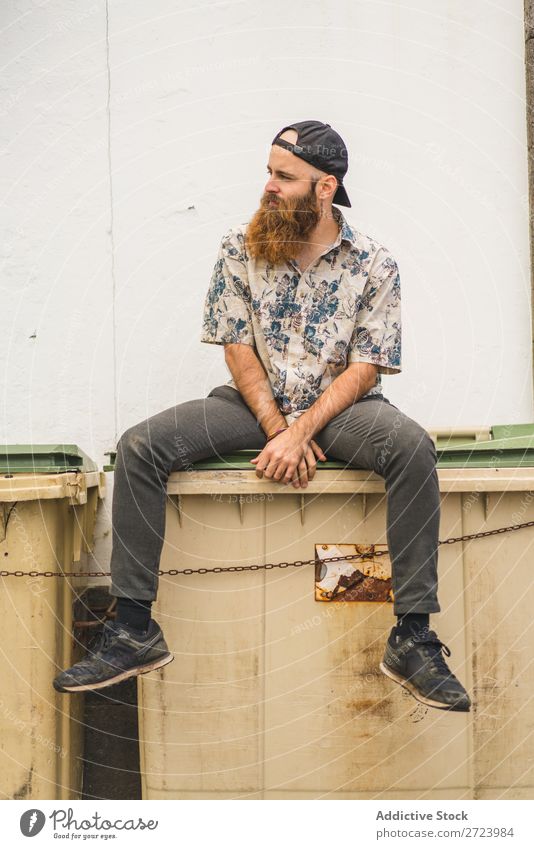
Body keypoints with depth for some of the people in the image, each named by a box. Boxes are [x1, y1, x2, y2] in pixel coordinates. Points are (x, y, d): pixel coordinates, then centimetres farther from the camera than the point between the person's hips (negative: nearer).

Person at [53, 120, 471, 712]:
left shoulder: (374, 264, -5)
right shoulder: (239, 248, -1)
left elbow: (365, 369, -9)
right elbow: (237, 349, -2)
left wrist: (301, 431, -22)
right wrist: (277, 430, -15)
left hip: (340, 405, -2)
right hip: (254, 401, 2)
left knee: (412, 446, -34)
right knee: (139, 446, -20)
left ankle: (412, 638, -28)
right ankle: (133, 629, -15)